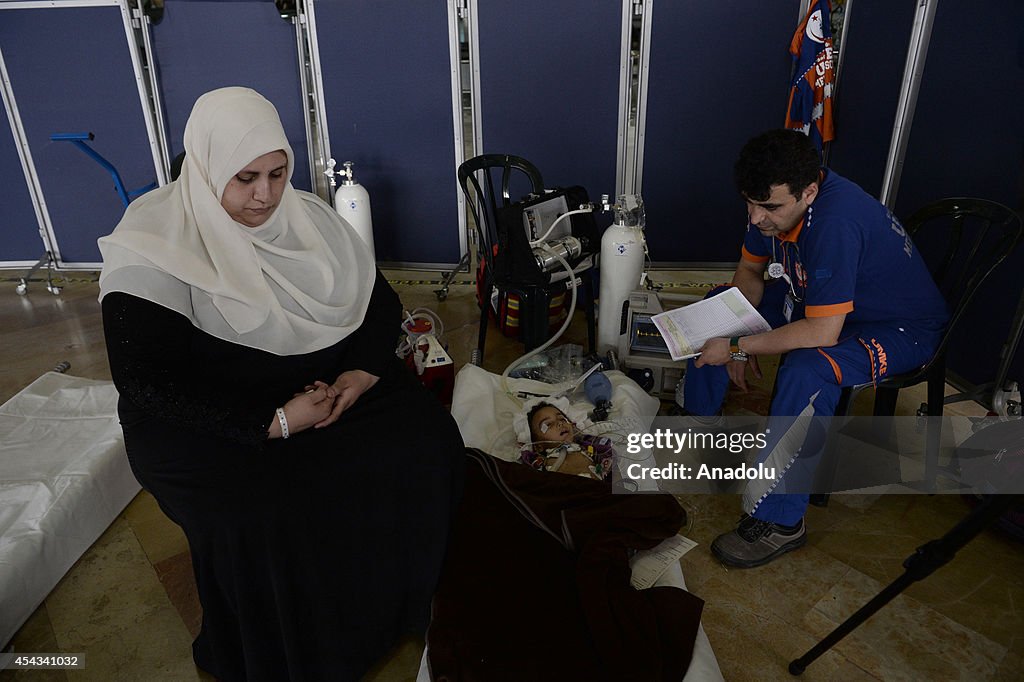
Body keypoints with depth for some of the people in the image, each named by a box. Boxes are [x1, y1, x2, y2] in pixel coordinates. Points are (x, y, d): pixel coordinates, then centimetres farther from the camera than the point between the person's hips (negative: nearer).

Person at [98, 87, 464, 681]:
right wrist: (273, 424, -24)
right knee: (263, 520, -31)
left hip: (332, 385, 5)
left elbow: (380, 302, 10)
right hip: (208, 424, -4)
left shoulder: (307, 218, 4)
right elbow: (149, 387, -17)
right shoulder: (154, 252, -13)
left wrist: (363, 371, -11)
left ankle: (403, 604, 9)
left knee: (428, 441, -17)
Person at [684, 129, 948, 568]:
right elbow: (750, 272, 4)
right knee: (717, 303, 6)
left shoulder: (835, 222, -37)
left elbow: (822, 333, -37)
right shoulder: (773, 202, -12)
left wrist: (739, 347, -29)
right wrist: (740, 338, -9)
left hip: (899, 329, -8)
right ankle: (698, 422, 20)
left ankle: (780, 522, -23)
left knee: (806, 371, -38)